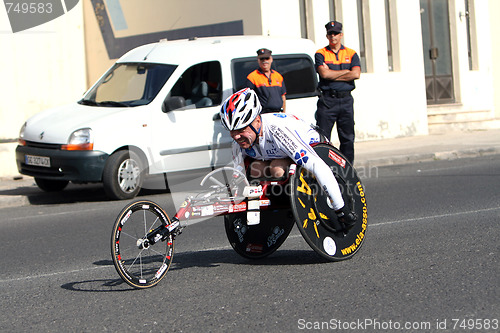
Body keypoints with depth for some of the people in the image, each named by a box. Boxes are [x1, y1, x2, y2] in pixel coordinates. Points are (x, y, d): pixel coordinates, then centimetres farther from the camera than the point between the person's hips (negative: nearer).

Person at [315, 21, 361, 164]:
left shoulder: (351, 54, 11)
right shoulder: (320, 54, 5)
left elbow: (356, 74, -6)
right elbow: (324, 74, -12)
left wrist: (332, 74, -6)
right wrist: (346, 71, -4)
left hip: (346, 99, 2)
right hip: (327, 100, -2)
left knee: (348, 138, 5)